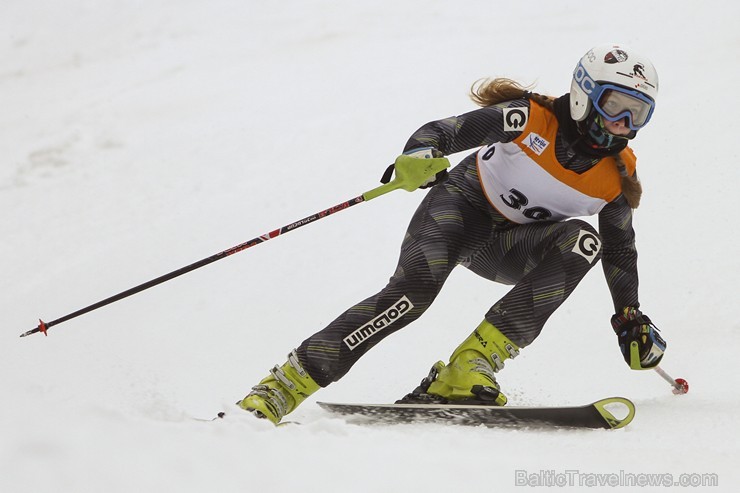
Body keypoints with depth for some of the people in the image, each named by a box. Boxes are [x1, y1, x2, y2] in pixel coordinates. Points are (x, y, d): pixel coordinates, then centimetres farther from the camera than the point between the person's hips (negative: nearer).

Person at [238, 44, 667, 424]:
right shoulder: (532, 118, -18)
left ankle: (469, 368, -32)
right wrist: (419, 155, -40)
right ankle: (285, 386, -28)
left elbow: (621, 253, 7)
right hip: (463, 205, -4)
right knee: (415, 289, -32)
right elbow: (443, 131, -18)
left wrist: (631, 320, 1)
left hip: (509, 246, 4)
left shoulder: (616, 177, -7)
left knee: (581, 241, -27)